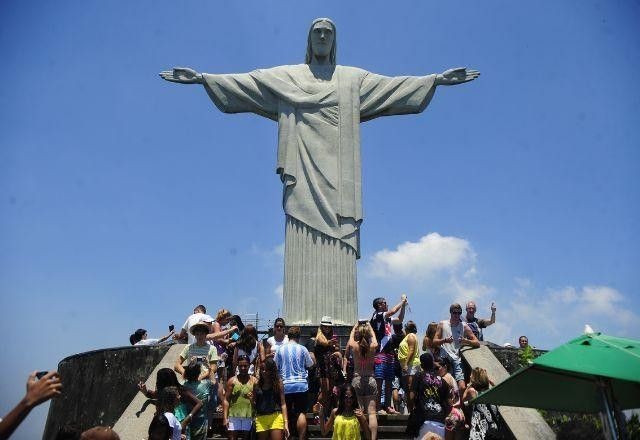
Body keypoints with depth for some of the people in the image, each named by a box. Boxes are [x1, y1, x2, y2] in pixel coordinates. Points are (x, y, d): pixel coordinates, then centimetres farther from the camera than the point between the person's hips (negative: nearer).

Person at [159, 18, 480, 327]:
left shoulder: (354, 78, 20)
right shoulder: (286, 76, 19)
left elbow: (393, 85, 14)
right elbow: (243, 81, 14)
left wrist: (436, 79, 7)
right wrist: (202, 77, 6)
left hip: (337, 173, 0)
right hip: (304, 170, 0)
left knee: (338, 240, -10)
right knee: (302, 241, -10)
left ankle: (338, 319, -12)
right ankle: (301, 319, -12)